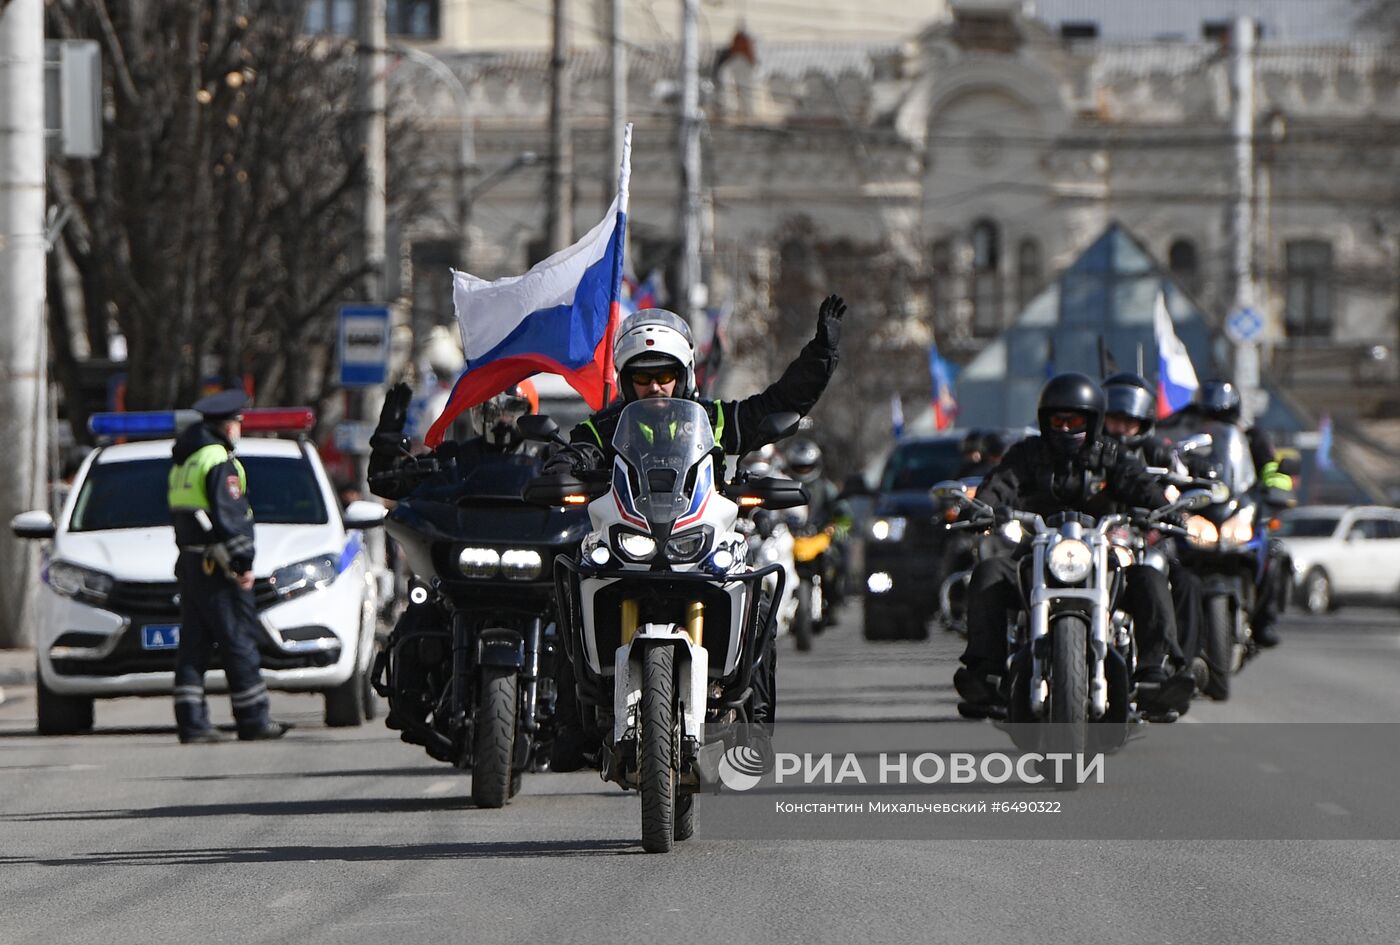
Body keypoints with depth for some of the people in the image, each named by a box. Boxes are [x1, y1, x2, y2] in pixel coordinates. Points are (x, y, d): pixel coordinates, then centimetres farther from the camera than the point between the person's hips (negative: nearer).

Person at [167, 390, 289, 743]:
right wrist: (242, 563, -15)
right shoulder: (220, 463, -13)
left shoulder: (184, 461, 16)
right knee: (239, 643, -4)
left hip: (189, 564, 9)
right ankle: (252, 721, -1)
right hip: (218, 567, -9)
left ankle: (191, 722, 3)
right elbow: (228, 516, -19)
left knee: (193, 645, 7)